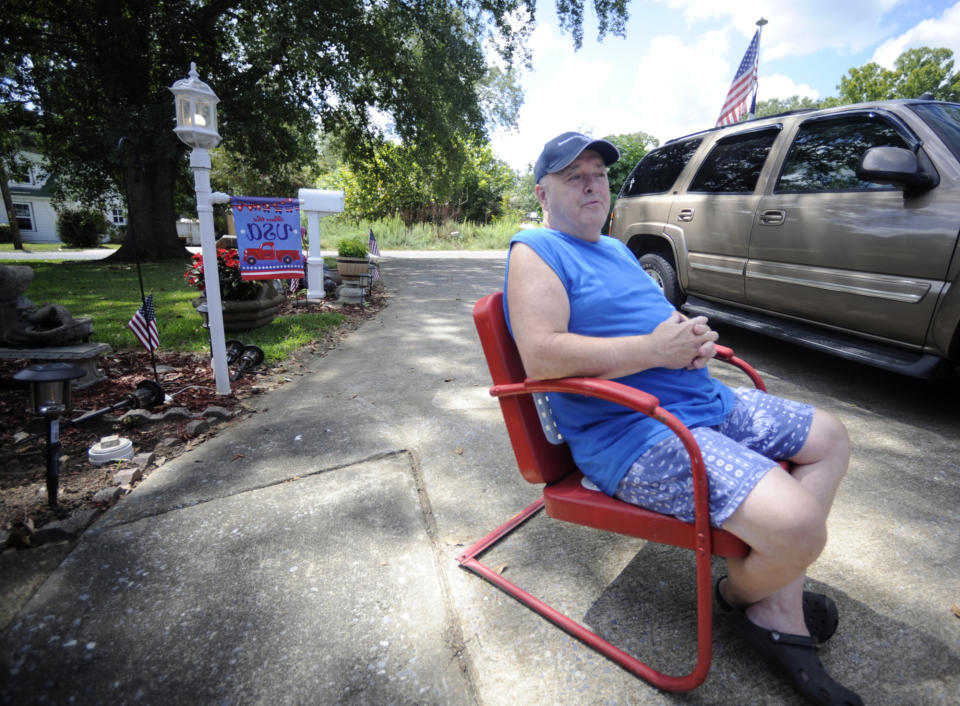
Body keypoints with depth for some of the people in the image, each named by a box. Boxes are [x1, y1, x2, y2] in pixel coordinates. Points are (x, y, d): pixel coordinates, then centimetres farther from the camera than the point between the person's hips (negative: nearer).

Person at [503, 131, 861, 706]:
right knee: (797, 527, -23)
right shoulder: (535, 251, -8)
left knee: (831, 439, 15)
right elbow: (542, 357, -24)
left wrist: (693, 335, 2)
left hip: (706, 400, 11)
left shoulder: (616, 249, 22)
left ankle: (781, 608, 11)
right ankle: (741, 594, 15)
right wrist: (653, 348, -18)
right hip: (631, 433, -10)